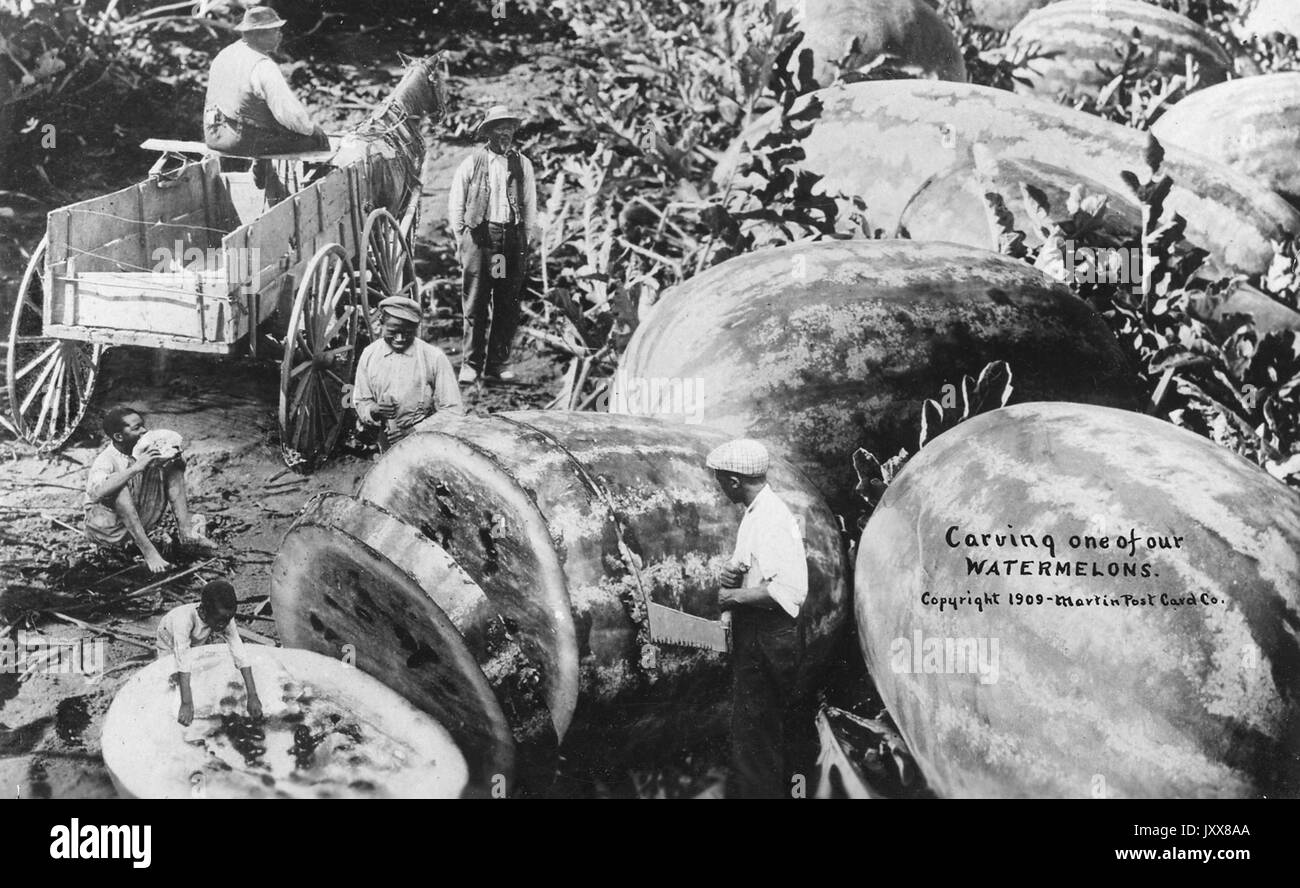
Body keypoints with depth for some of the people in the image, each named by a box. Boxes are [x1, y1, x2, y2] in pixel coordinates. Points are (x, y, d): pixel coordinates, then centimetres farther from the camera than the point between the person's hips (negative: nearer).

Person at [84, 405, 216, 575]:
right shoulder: (105, 461, -21)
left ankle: (186, 531, -15)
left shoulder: (143, 451, -3)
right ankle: (148, 550, -38)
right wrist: (135, 468, -42)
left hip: (139, 524, 6)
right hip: (106, 530, -6)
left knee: (174, 466, -4)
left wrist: (175, 458, -22)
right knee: (120, 486, -35)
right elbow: (96, 493, -41)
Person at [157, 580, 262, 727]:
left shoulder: (225, 618, -34)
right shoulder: (184, 618, -46)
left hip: (196, 643, 3)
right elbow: (182, 663, -51)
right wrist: (186, 704, -57)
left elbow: (240, 655, -36)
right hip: (170, 642, -3)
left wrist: (252, 696, -44)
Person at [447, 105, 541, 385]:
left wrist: (529, 242, 10)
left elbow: (530, 206, 16)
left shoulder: (523, 164, 13)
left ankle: (498, 362, 10)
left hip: (513, 237, 3)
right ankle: (471, 363, 0)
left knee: (509, 305, 2)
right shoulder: (472, 163, 6)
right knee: (476, 303, -5)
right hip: (478, 235, -3)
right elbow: (455, 205, 9)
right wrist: (461, 240, 3)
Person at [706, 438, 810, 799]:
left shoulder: (771, 520, -20)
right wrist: (732, 573, 2)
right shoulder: (757, 512, 13)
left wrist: (735, 596, -17)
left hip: (766, 641, -10)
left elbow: (788, 591, -28)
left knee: (754, 738, -4)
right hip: (752, 636, 10)